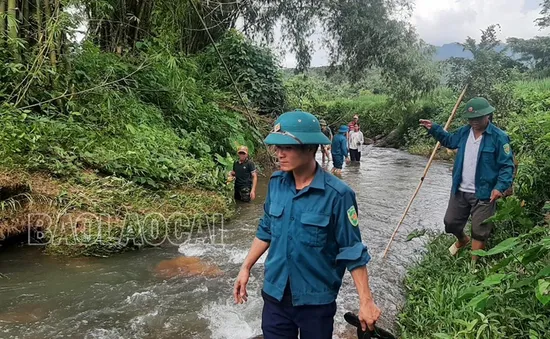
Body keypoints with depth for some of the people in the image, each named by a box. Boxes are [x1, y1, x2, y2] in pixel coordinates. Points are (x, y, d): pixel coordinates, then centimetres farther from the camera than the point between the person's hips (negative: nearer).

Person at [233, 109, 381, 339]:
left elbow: (353, 252, -13)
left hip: (316, 300, -3)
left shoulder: (336, 194, -20)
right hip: (275, 295, 4)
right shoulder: (276, 183, -6)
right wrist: (246, 268, 10)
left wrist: (366, 302, -11)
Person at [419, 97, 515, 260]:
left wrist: (500, 187, -28)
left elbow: (507, 166, -14)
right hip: (460, 190, 6)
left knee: (479, 232, 6)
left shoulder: (499, 137, -15)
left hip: (483, 194, -5)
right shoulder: (464, 132, 2)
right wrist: (434, 129, 11)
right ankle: (462, 240, 50)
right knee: (450, 222, 18)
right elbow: (450, 140, 24)